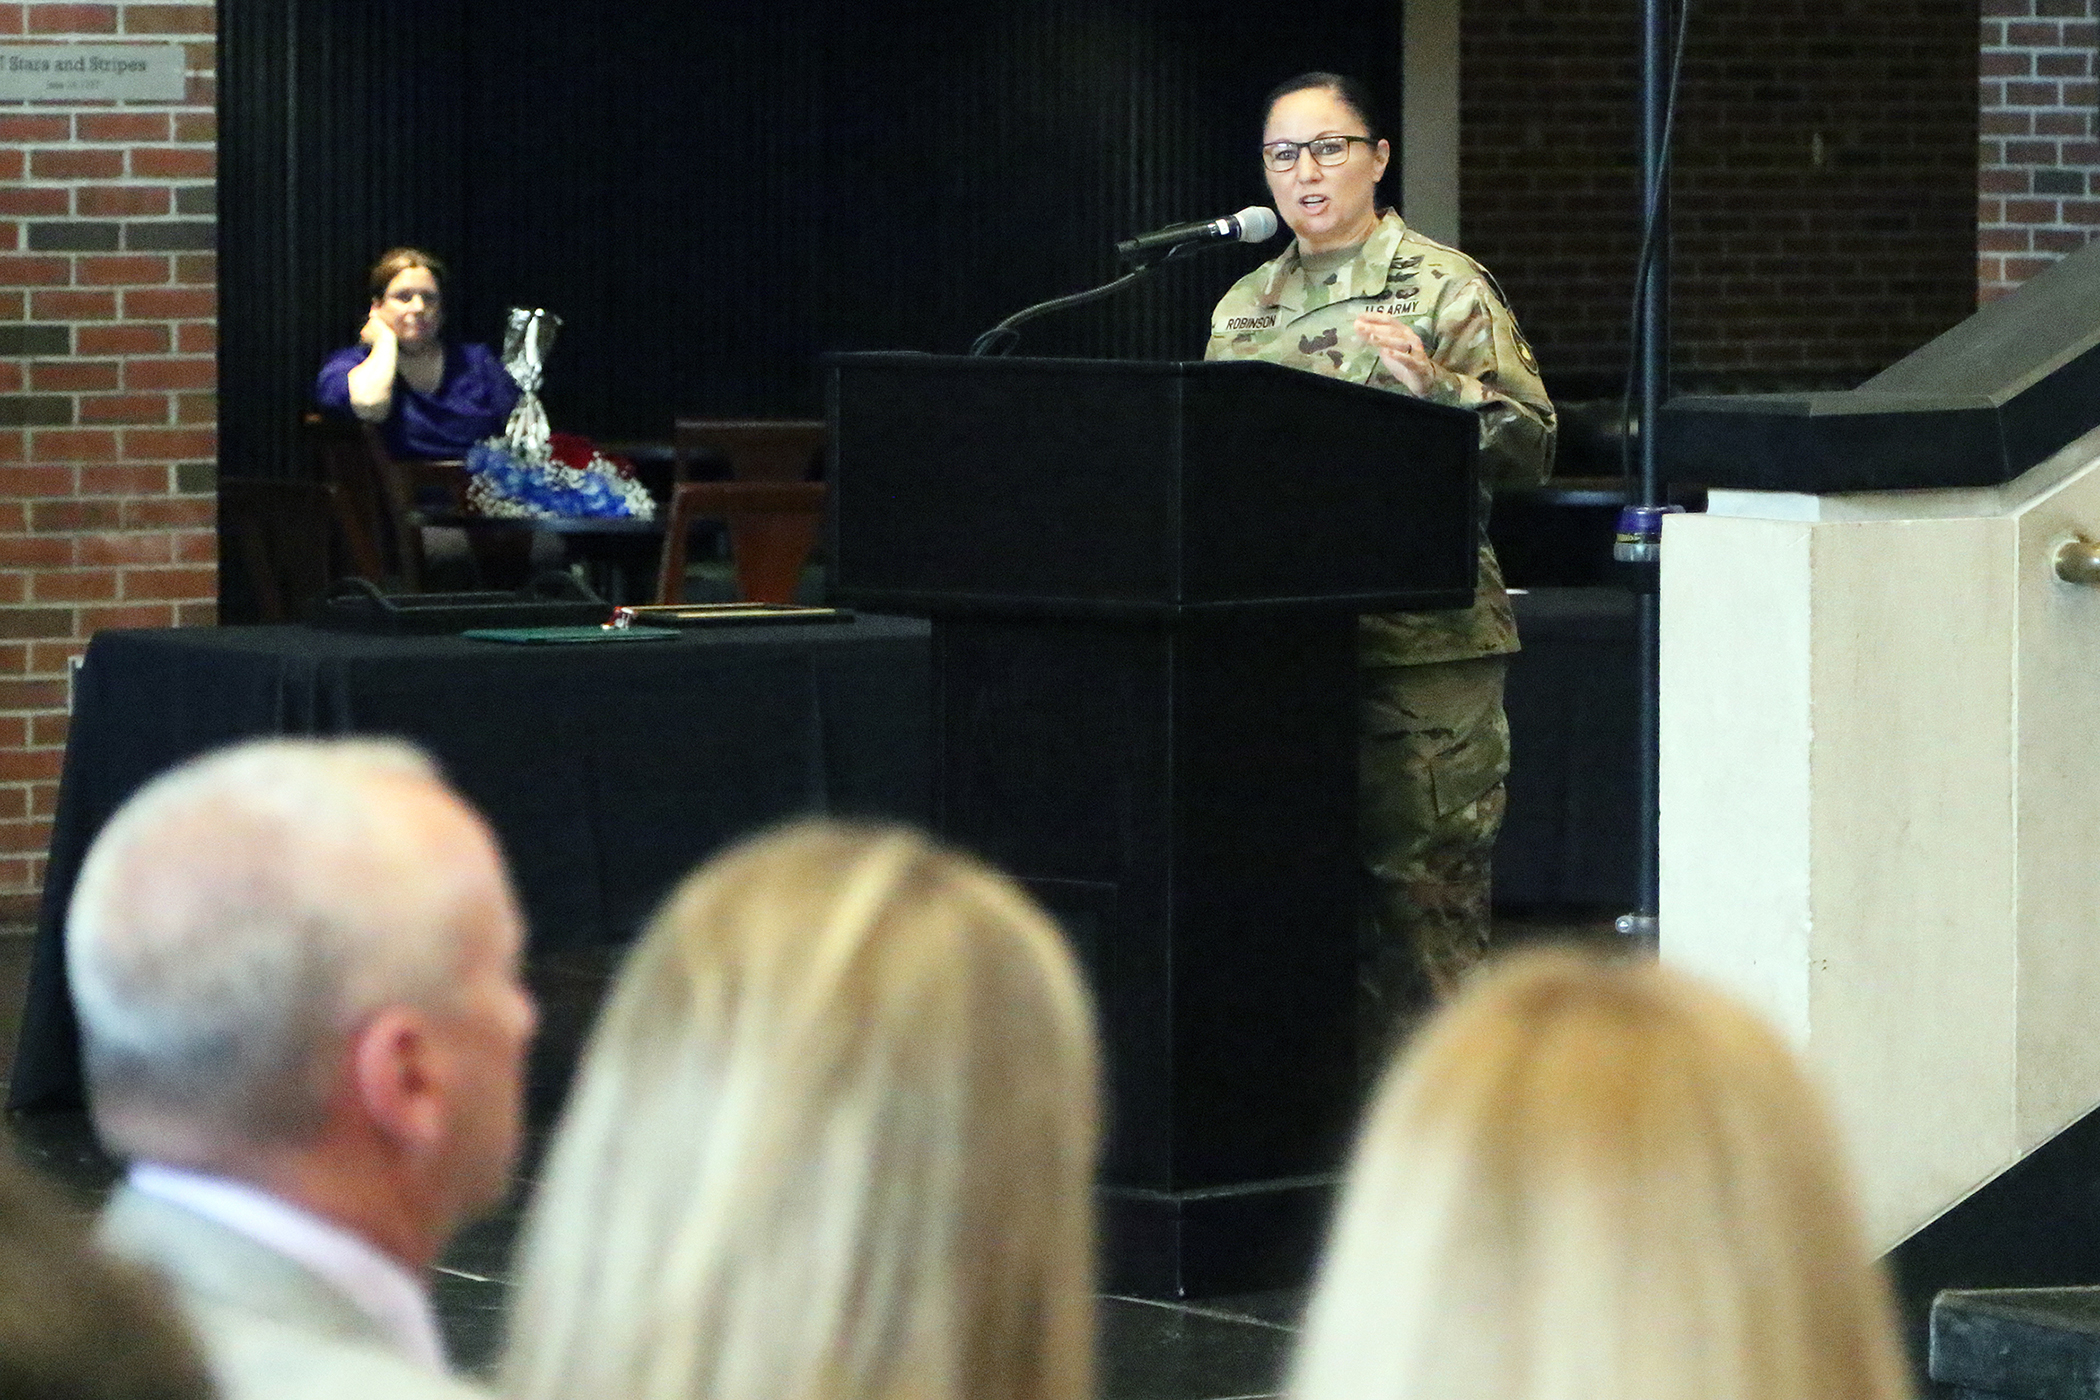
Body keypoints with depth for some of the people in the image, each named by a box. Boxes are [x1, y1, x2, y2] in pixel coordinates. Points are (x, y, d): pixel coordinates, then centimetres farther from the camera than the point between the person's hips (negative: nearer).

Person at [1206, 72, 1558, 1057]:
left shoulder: (1444, 286, 1)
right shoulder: (1242, 310, 17)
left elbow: (1530, 444, -5)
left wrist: (1435, 387, -20)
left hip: (1421, 636, -5)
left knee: (1422, 885, -7)